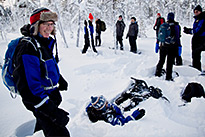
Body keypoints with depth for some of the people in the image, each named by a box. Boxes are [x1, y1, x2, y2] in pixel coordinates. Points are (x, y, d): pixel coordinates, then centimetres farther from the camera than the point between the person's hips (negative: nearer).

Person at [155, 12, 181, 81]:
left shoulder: (162, 25, 2)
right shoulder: (176, 26, -6)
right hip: (172, 47, -3)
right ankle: (168, 77, 6)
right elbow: (177, 37, -7)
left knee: (161, 60, 18)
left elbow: (158, 36, 6)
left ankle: (157, 73, 25)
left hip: (163, 46, 3)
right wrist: (179, 46, -1)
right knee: (170, 62, 3)